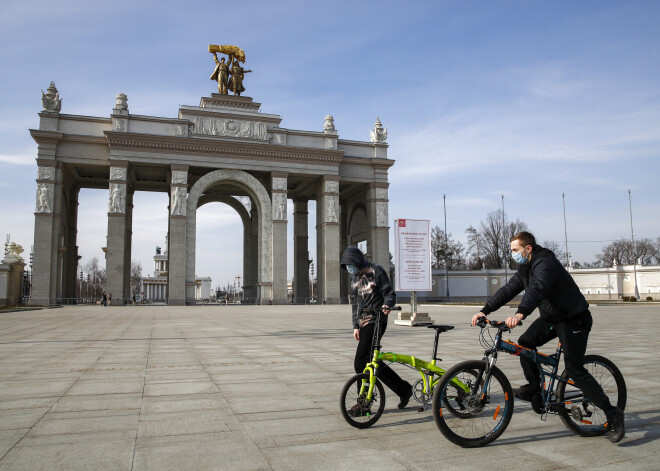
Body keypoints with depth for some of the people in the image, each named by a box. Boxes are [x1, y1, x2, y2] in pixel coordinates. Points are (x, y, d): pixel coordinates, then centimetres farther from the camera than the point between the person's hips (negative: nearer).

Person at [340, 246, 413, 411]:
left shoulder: (376, 271, -5)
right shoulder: (355, 278, 17)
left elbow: (390, 294, -7)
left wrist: (386, 305, -29)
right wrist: (355, 326, 15)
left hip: (376, 321, -8)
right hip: (363, 324, 8)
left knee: (361, 363, -11)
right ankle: (404, 388, 20)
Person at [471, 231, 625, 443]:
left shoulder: (545, 263, -25)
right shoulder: (525, 268, 5)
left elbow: (537, 289, -43)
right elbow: (508, 290, 4)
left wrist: (520, 313, -58)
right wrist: (485, 310, -5)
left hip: (574, 320, -9)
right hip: (551, 317, 9)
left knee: (575, 370, -10)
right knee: (525, 342, -7)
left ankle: (613, 414, 4)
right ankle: (534, 387, 11)